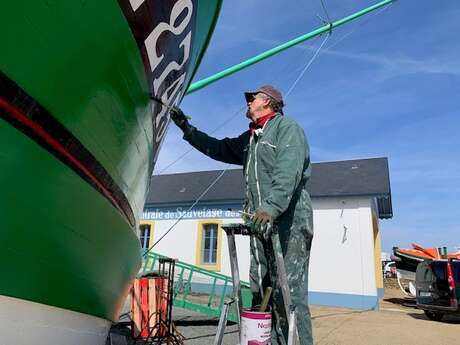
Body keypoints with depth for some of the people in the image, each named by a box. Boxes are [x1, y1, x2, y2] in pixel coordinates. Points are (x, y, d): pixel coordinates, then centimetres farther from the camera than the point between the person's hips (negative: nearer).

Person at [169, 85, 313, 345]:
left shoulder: (287, 127, 0)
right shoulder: (250, 138, 26)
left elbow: (289, 171, -17)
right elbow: (218, 148, 28)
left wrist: (272, 206, -31)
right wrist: (186, 128, 22)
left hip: (289, 220, -8)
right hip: (261, 222, 8)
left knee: (288, 292, -11)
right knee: (260, 291, 6)